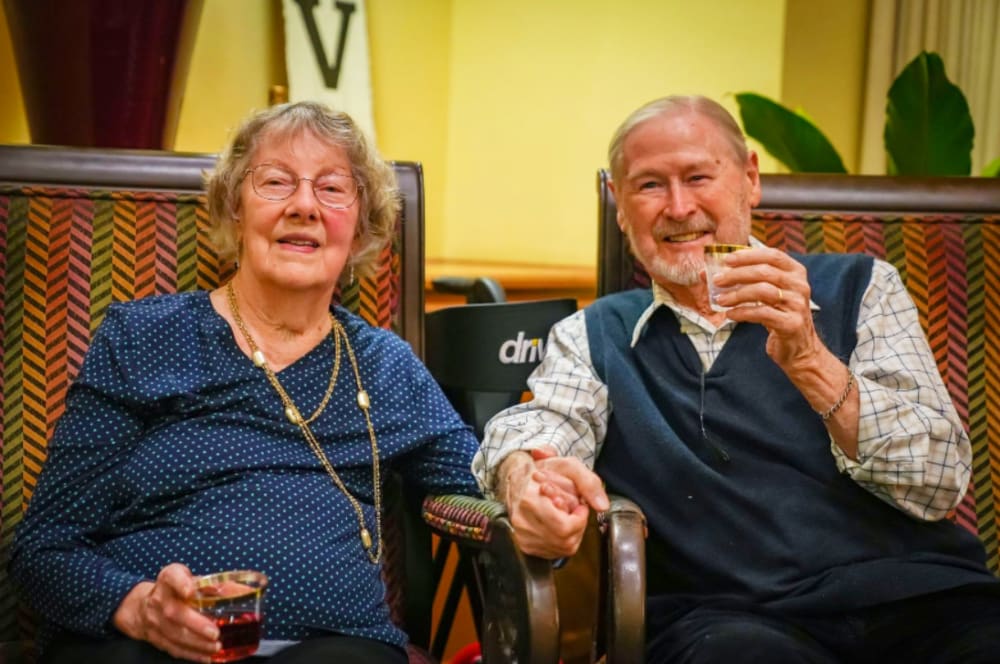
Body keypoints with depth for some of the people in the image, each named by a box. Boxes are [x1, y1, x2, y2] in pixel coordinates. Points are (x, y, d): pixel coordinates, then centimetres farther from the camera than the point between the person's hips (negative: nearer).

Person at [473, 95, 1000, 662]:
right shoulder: (591, 338, 16)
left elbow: (938, 485, 2)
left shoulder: (857, 289, 11)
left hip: (920, 599, 1)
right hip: (725, 616, 0)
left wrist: (807, 358, -13)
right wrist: (528, 478, -27)